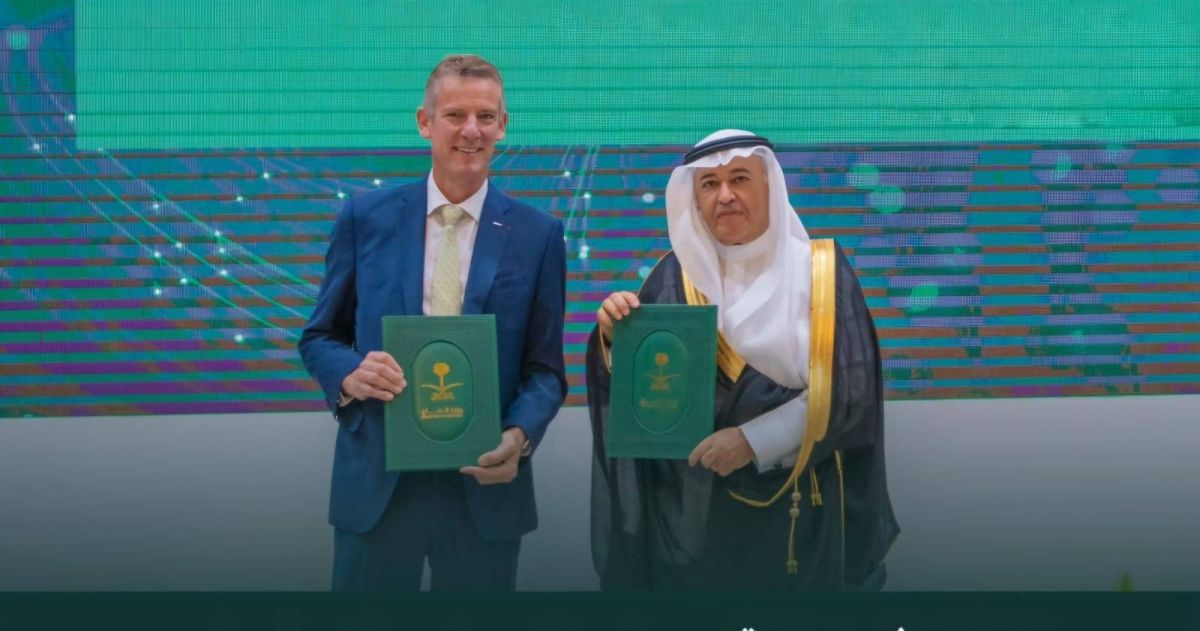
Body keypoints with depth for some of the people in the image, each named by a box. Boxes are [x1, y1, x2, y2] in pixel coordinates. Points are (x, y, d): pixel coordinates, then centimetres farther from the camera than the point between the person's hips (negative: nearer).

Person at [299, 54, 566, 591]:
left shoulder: (538, 234, 0)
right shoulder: (365, 217, 2)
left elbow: (545, 366, 2)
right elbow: (320, 336, 8)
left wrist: (519, 435, -17)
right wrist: (350, 373, -15)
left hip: (484, 485, 0)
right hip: (375, 482, 0)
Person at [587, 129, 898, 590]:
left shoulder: (821, 270, -6)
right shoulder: (675, 276, -1)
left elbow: (848, 389, -12)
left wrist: (755, 440, -20)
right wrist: (616, 339, -19)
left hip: (799, 506, -1)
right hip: (693, 507, 1)